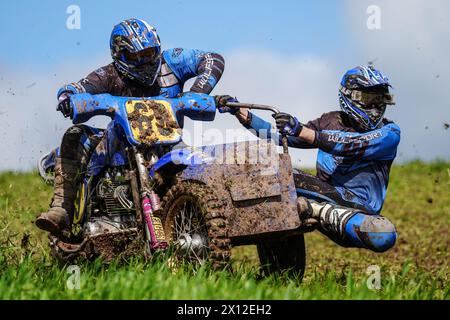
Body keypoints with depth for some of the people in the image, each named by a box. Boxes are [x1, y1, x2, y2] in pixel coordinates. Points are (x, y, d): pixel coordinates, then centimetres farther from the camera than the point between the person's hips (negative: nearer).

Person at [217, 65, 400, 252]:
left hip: (359, 209, -3)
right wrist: (238, 111, 4)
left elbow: (354, 145, -19)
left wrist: (301, 131, -29)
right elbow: (278, 135, 14)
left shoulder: (389, 133, 1)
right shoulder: (330, 121, 15)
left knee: (385, 236, -41)